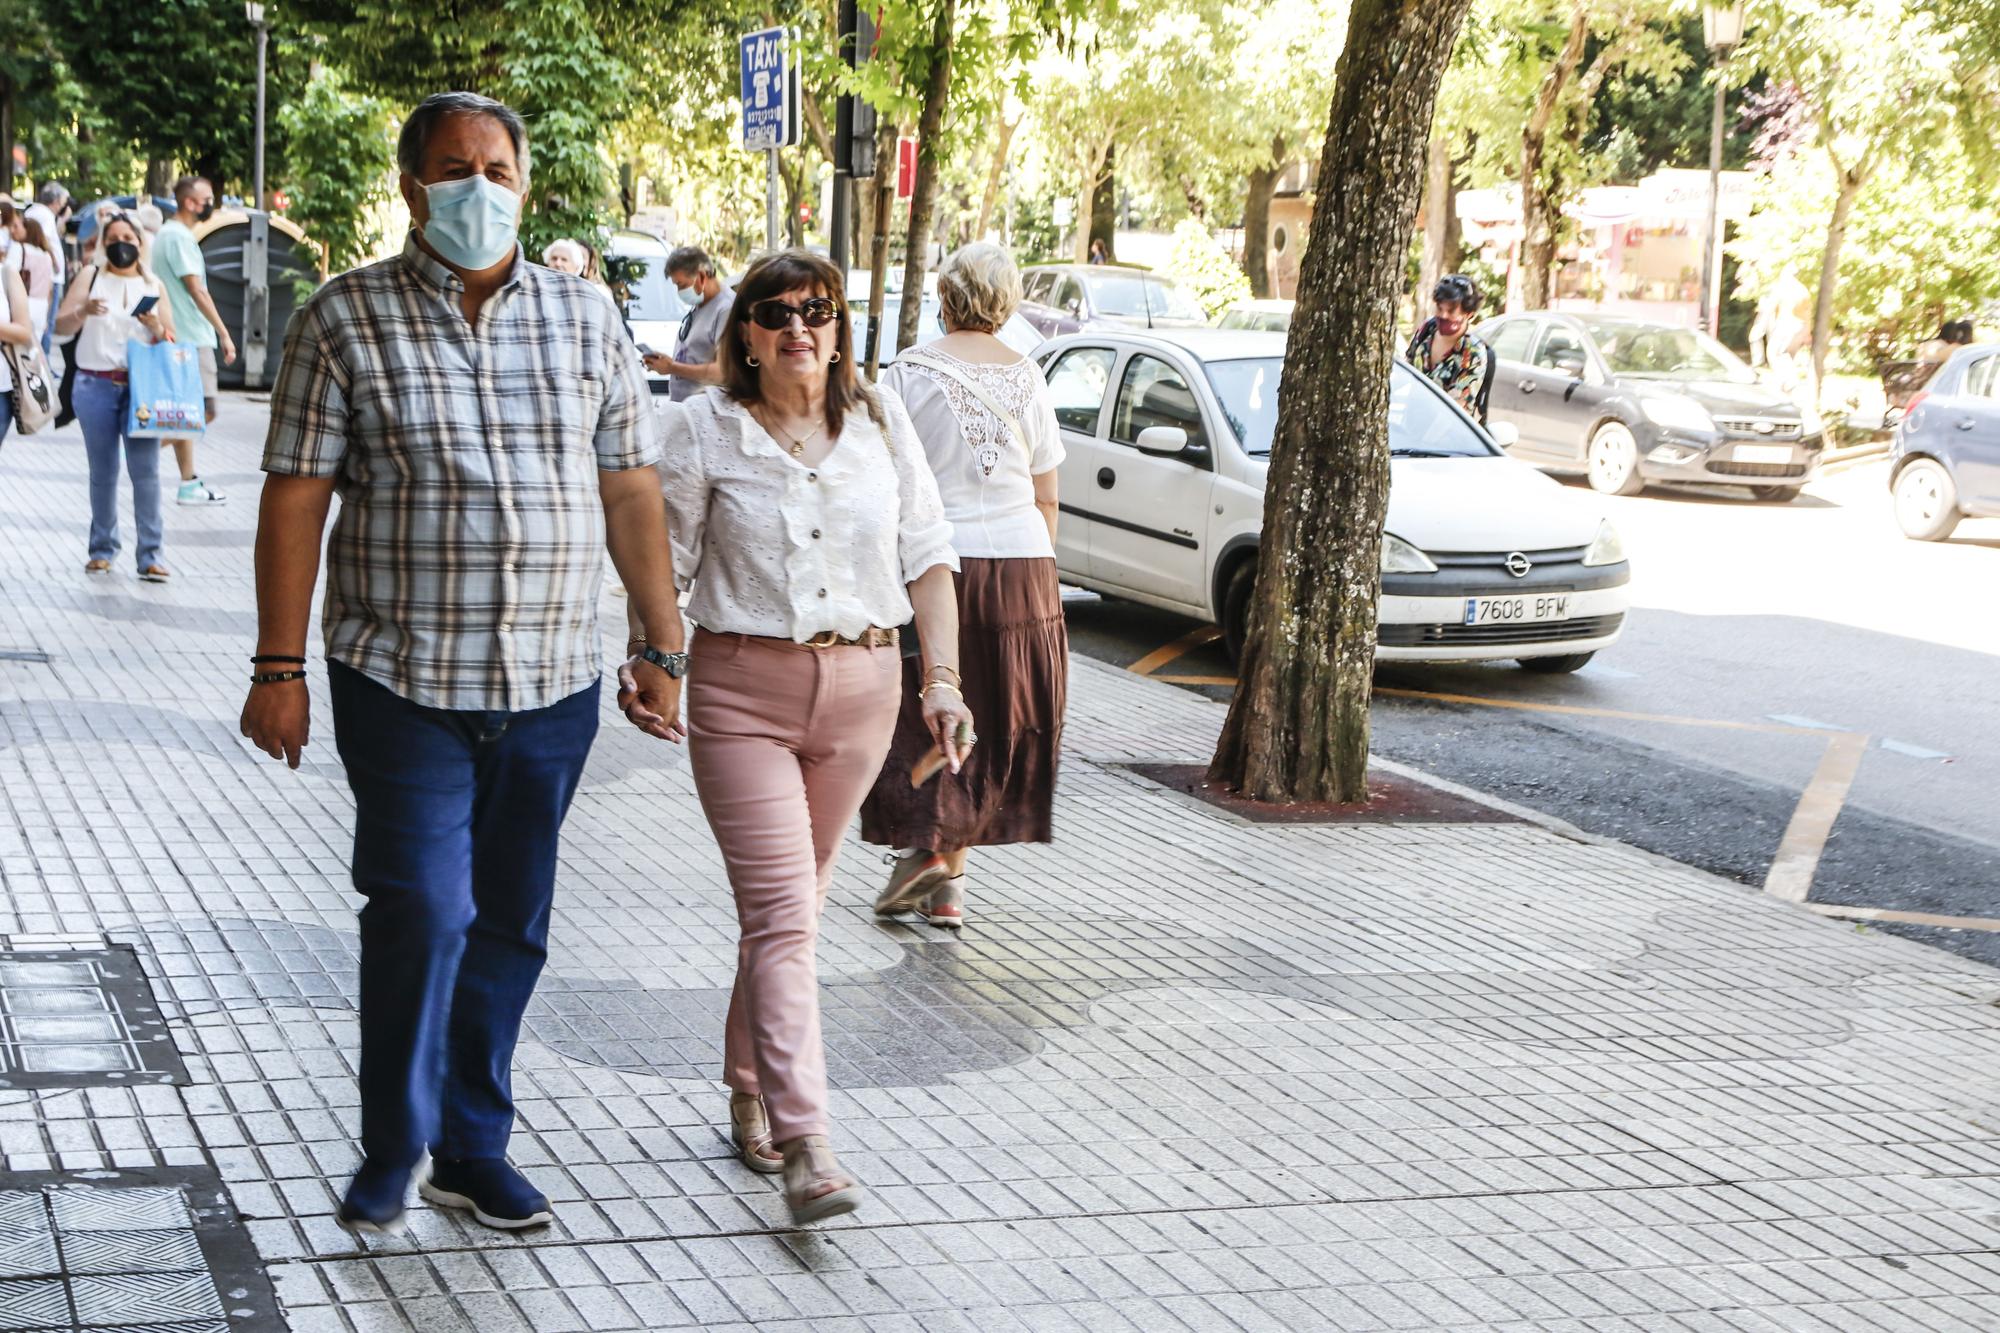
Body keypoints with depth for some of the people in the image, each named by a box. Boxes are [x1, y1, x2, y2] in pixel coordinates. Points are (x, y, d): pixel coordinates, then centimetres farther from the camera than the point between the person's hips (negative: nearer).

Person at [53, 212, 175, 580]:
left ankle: (151, 556, -9)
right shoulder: (91, 276, 8)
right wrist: (83, 311, -18)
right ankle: (102, 549, 17)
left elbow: (170, 342, 13)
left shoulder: (153, 285, 12)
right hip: (96, 386, 0)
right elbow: (61, 326, 2)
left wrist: (156, 327, -8)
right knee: (103, 472, 6)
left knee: (146, 471, -8)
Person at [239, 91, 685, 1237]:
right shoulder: (348, 318, -2)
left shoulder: (584, 318, 7)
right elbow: (296, 498, -3)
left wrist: (664, 648, 7)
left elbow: (630, 493, 9)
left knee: (510, 925, 10)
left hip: (553, 684, 3)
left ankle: (474, 1145, 25)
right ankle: (391, 1154, 13)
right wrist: (280, 668, -7)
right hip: (403, 680, -3)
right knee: (422, 914, -8)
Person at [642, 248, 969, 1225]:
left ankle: (749, 1091, 32)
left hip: (861, 686, 3)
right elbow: (665, 565, 2)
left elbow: (927, 558, 5)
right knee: (781, 914, -12)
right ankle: (804, 1146, -18)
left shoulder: (881, 423, 5)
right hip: (741, 690, -3)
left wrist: (945, 682, -3)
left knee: (787, 904, 14)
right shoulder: (701, 431, -2)